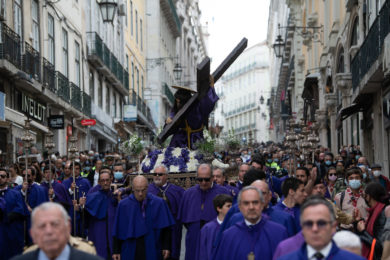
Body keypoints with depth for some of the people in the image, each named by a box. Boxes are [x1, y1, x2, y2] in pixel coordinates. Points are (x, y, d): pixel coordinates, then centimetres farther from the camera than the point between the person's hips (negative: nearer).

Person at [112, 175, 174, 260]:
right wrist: (116, 251, 1)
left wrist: (166, 247, -1)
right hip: (130, 253, 0)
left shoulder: (158, 203, -1)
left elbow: (166, 228, 3)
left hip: (152, 253, 0)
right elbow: (118, 231, 2)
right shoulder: (124, 205, -1)